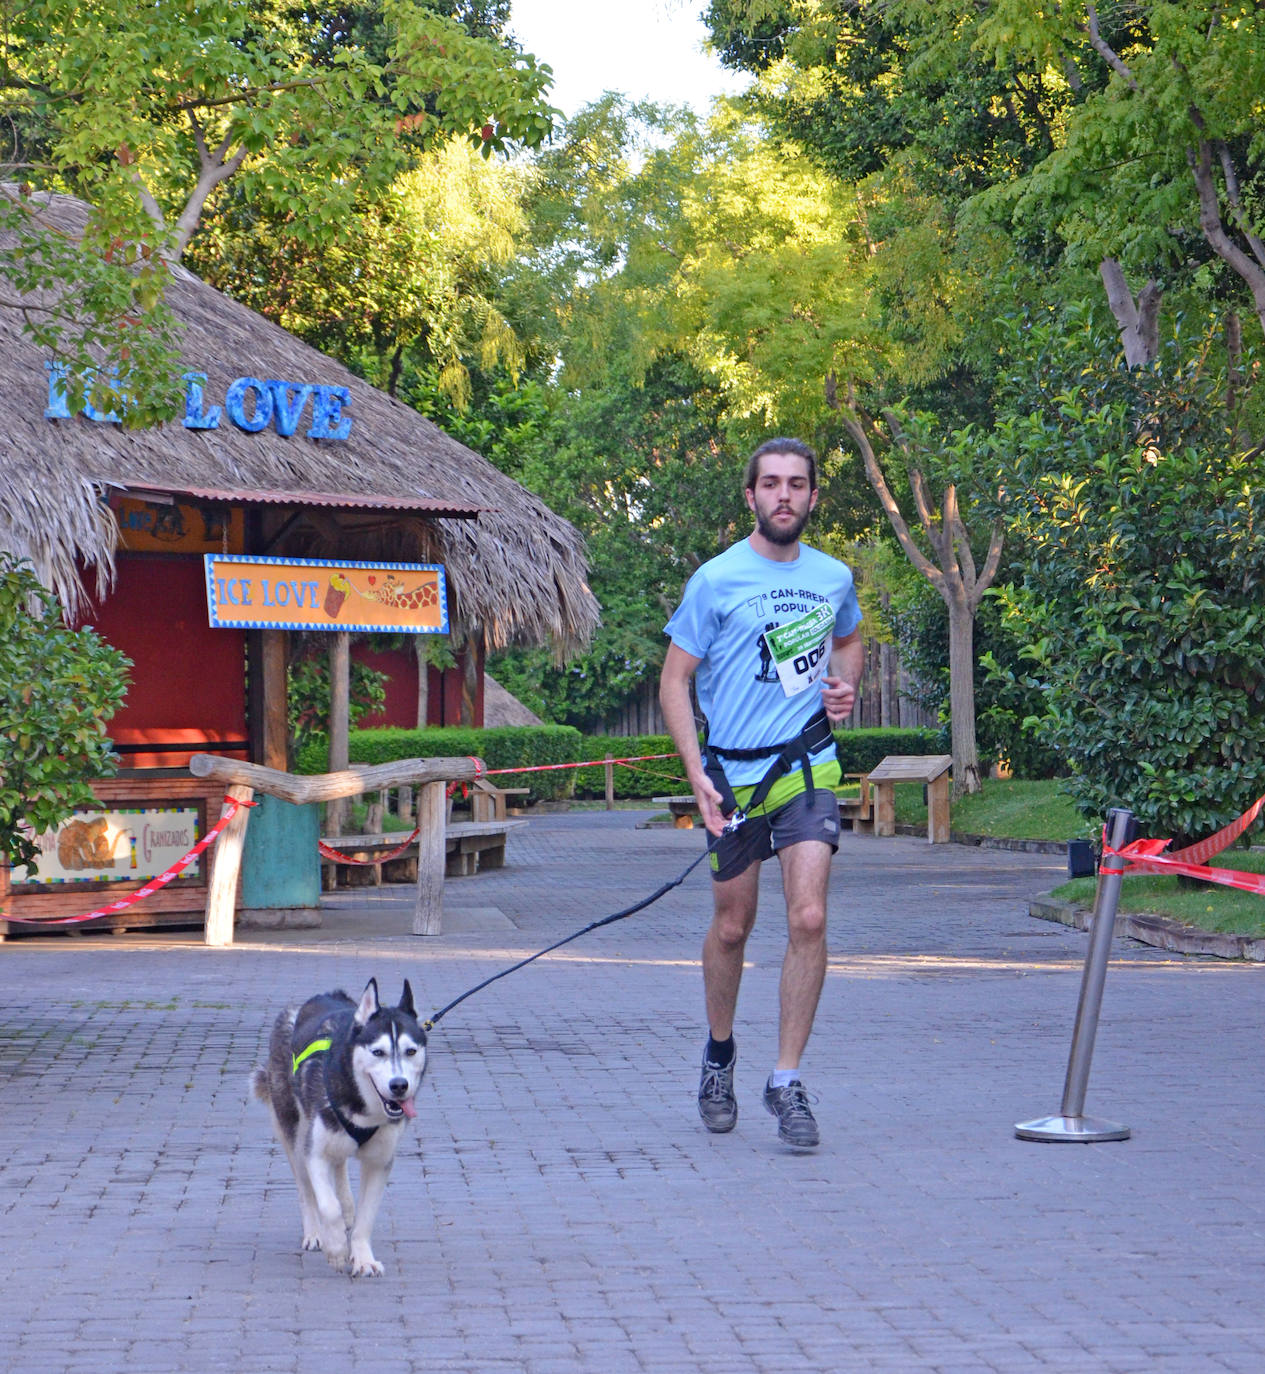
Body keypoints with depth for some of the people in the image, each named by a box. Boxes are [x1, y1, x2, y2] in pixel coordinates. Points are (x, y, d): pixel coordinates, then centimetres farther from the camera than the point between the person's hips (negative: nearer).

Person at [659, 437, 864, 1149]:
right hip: (735, 772, -1)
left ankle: (788, 1083, -4)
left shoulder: (834, 578, 6)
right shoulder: (717, 581, -5)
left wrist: (845, 685, 6)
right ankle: (720, 1053, 34)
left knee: (809, 919, -12)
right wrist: (697, 772, -12)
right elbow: (675, 680, -2)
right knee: (732, 928, 9)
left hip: (809, 768, 2)